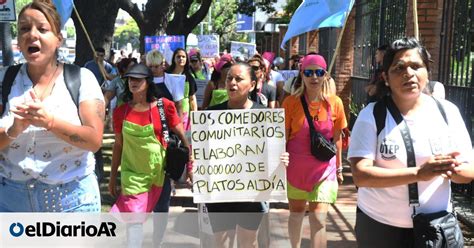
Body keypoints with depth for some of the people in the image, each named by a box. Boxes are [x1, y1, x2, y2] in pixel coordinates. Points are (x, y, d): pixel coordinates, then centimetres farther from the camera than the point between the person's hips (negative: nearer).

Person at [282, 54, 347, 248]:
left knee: (318, 220, -5)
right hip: (296, 167, 0)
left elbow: (337, 138, 5)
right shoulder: (291, 102, -10)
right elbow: (282, 137, -5)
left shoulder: (335, 103, -6)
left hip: (324, 168, 0)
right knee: (296, 213, 17)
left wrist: (339, 167, 10)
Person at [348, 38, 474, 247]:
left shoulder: (447, 111, -3)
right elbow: (361, 175, -19)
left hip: (435, 226, 2)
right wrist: (418, 173, -30)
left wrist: (454, 170, -24)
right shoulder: (371, 115, -11)